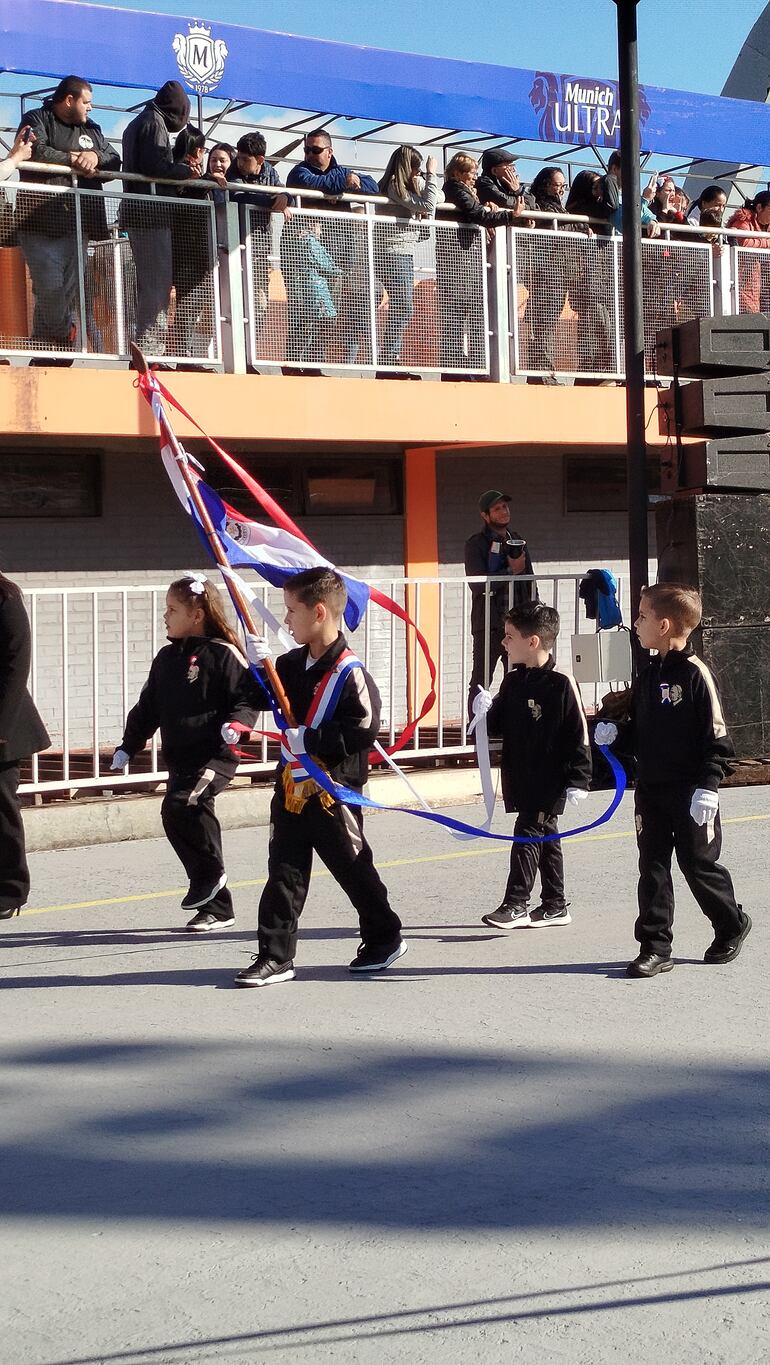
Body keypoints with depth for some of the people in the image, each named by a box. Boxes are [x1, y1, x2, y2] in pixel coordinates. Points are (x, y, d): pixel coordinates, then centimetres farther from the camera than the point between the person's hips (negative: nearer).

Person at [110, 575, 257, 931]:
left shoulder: (223, 654, -7)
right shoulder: (167, 658, 15)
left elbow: (248, 696, -7)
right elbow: (148, 708, 21)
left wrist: (236, 723, -26)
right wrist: (127, 747, 18)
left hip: (215, 756, -8)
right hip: (179, 760, 8)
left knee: (179, 806, -28)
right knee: (194, 820, 7)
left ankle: (209, 874, -7)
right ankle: (217, 907, 17)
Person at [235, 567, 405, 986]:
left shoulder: (349, 673, -17)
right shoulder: (292, 664, 7)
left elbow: (364, 729, -22)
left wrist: (310, 739, -22)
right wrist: (259, 668, 0)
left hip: (333, 790, -7)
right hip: (291, 785, 7)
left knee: (352, 866, 9)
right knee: (284, 872, 5)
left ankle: (385, 936, 28)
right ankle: (275, 955, 9)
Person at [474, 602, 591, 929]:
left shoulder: (561, 683, -14)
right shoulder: (513, 682, 8)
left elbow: (579, 735, -13)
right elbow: (498, 727, 16)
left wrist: (578, 780, -15)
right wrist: (484, 712, -6)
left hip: (550, 779, -8)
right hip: (520, 777, 8)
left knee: (528, 834, -9)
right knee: (545, 837, 14)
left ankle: (516, 904, -5)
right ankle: (555, 905, 23)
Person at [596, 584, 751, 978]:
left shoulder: (695, 673, -13)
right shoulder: (647, 676, 9)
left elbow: (716, 736, -13)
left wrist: (707, 787, -18)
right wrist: (614, 733, -3)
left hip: (691, 795, -6)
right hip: (651, 790, 6)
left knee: (699, 865, 4)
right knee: (652, 868, 5)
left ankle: (732, 925, 28)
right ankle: (655, 947, 10)